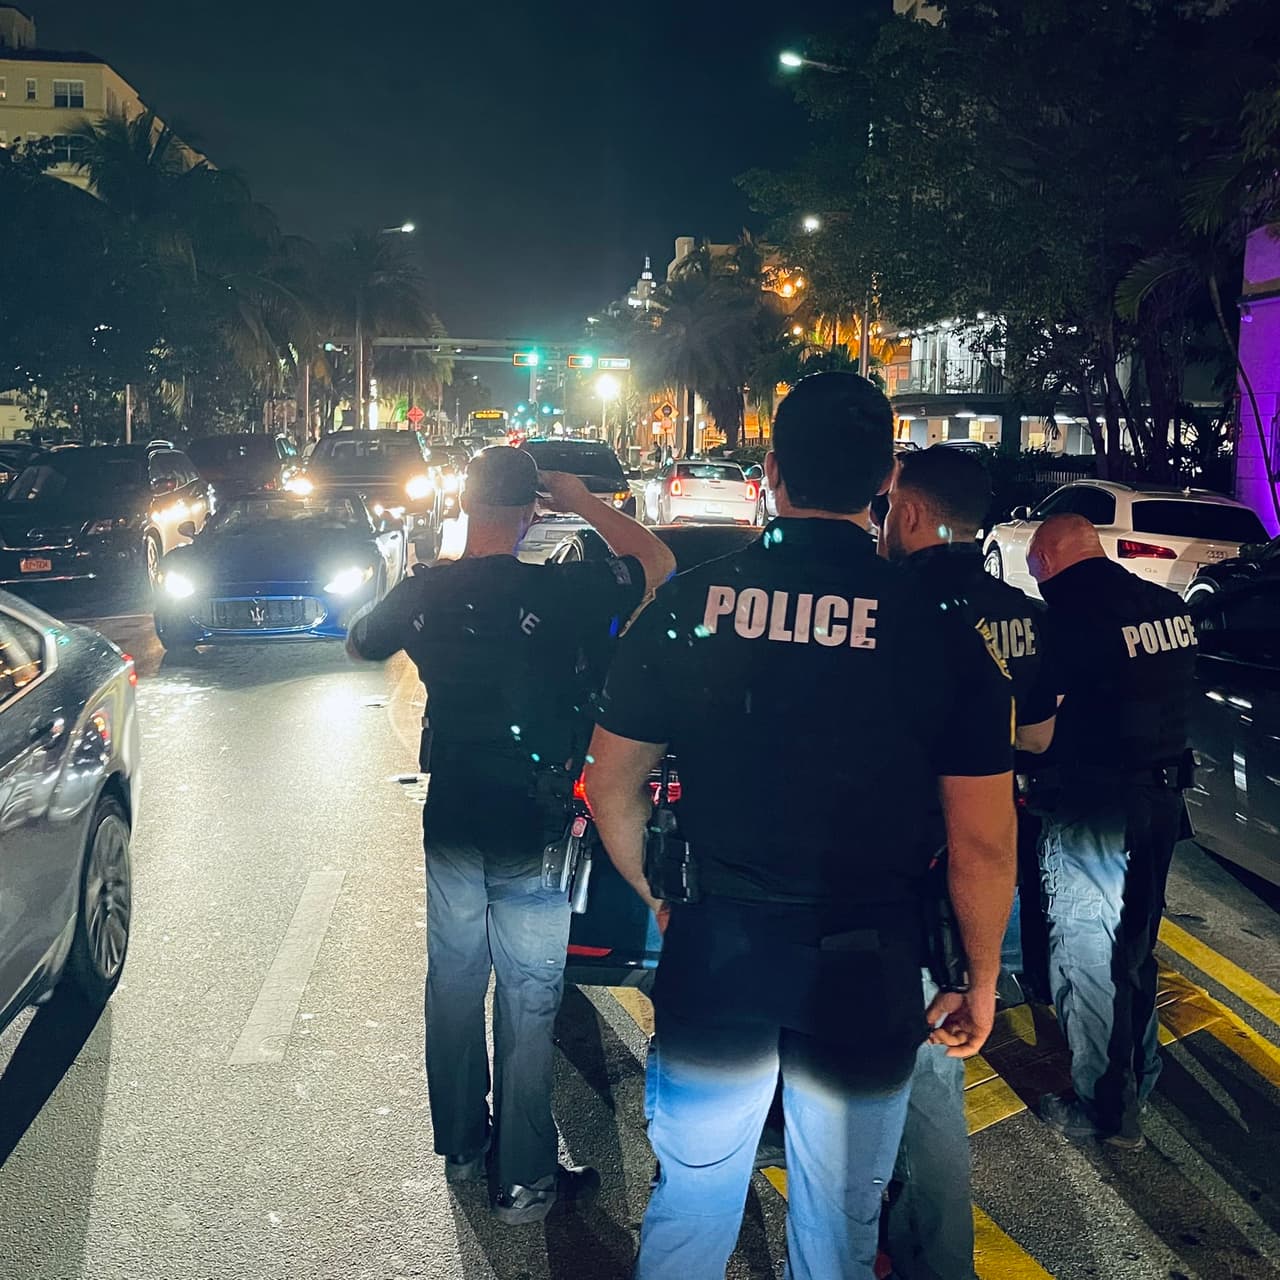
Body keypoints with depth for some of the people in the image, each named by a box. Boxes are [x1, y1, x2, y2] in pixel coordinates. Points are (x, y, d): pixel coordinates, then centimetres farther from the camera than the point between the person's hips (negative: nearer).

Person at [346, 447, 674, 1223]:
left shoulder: (423, 593, -4)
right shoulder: (555, 592, -20)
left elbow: (361, 644, 17)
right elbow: (659, 563, -8)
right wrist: (583, 502, -1)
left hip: (452, 821, 5)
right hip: (530, 832, -5)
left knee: (453, 984, 19)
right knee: (527, 1005, 6)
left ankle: (459, 1146, 36)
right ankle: (526, 1181, 18)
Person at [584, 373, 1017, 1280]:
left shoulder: (686, 606, -7)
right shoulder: (941, 630, -11)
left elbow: (613, 784, 1)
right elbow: (984, 843, -8)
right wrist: (982, 982, 7)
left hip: (712, 961, 1)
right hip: (866, 976, -1)